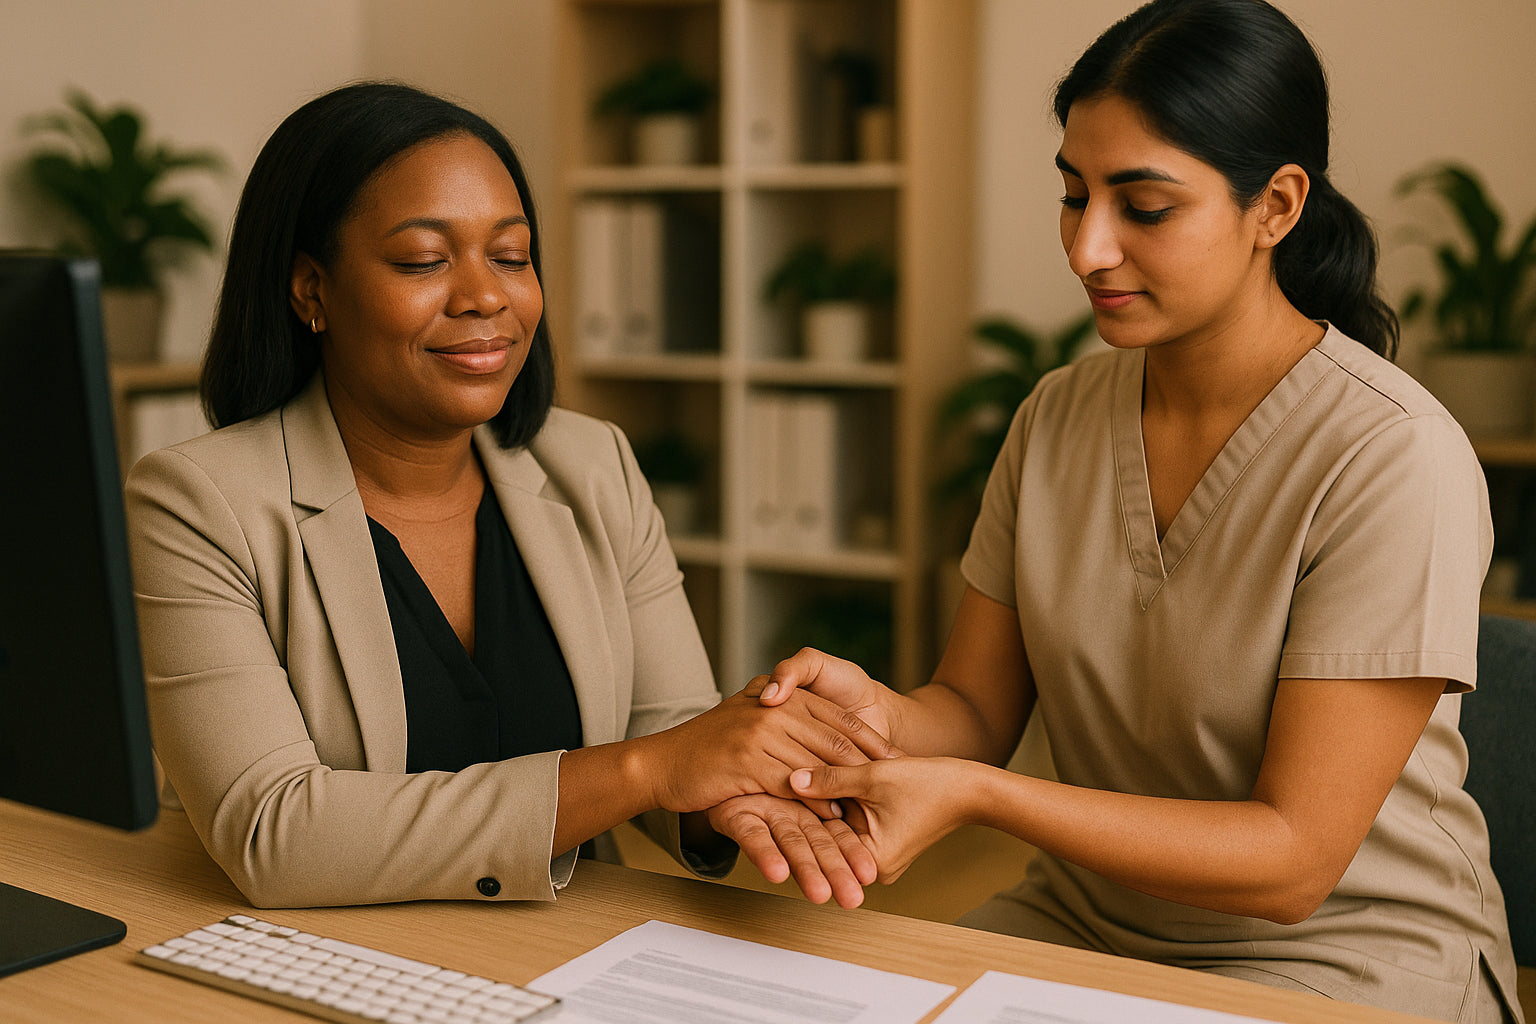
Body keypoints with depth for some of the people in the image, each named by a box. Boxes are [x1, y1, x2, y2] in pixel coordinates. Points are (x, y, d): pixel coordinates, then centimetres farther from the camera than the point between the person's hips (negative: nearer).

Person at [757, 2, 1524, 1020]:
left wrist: (976, 794, -31)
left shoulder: (1395, 460, -20)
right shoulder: (1057, 417, 0)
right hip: (1080, 919, 5)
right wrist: (881, 712, -21)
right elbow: (977, 711, 3)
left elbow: (1292, 860, -22)